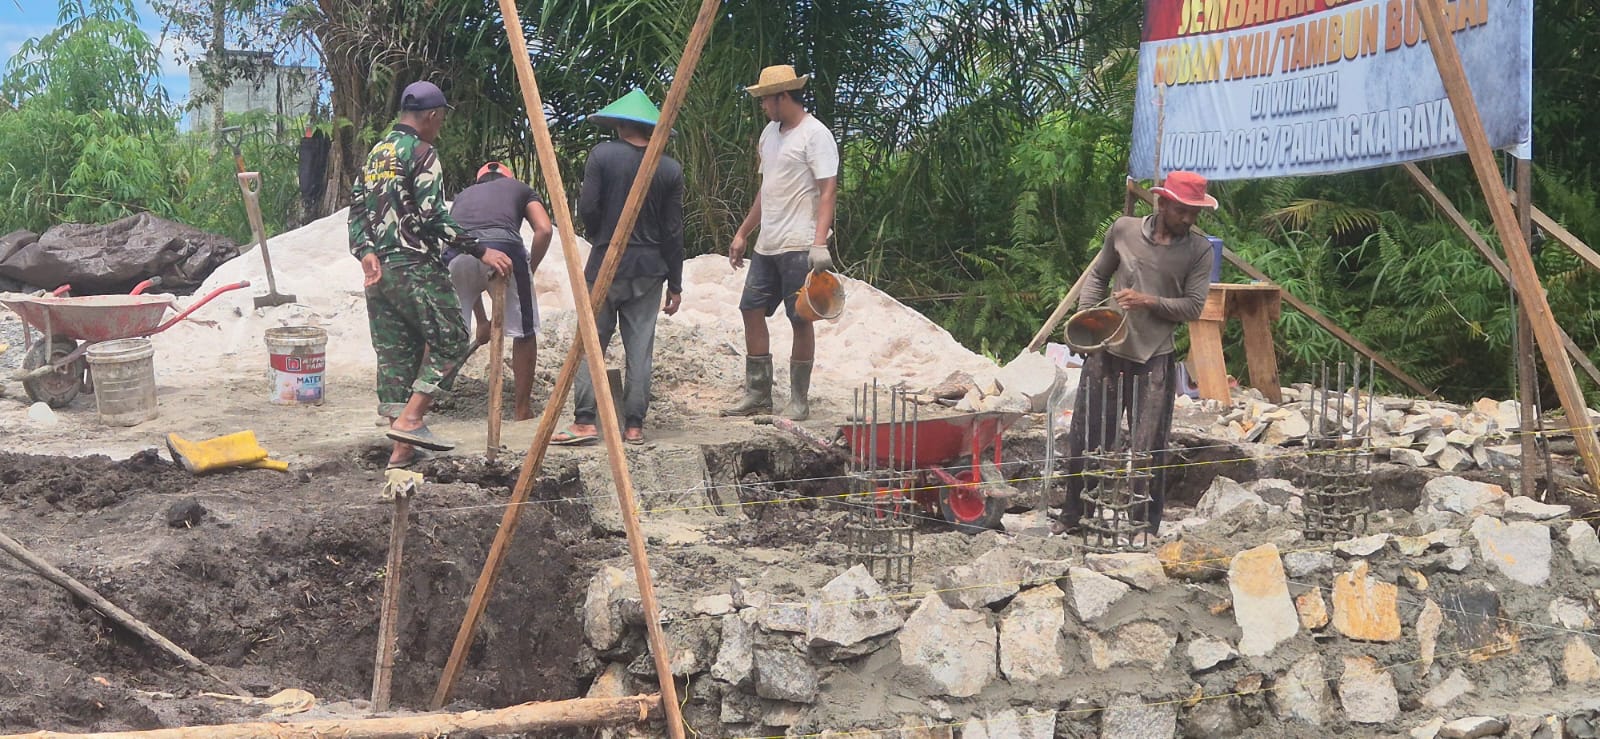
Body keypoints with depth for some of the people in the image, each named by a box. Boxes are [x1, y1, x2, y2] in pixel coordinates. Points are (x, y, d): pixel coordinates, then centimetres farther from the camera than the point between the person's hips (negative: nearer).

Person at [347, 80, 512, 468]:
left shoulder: (376, 153, 18)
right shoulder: (422, 153, -8)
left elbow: (357, 209, 11)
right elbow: (432, 218, -16)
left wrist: (366, 253, -1)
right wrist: (480, 251, -14)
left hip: (377, 270, 8)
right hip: (414, 266, -8)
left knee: (395, 353, 9)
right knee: (450, 339, 1)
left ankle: (402, 449, 8)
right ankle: (411, 419, -10)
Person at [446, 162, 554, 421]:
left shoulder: (463, 196, 39)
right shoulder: (519, 188, 33)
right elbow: (544, 229, 12)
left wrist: (481, 320, 44)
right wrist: (529, 270, 24)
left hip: (455, 255, 2)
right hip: (503, 248, -2)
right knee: (523, 332, 16)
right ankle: (522, 409, 23)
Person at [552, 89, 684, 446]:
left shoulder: (602, 156, -5)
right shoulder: (670, 170, 2)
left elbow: (587, 209, -9)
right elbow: (673, 232, 2)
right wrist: (675, 284, 8)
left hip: (606, 264, -2)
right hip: (649, 269, 2)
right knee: (640, 348, 5)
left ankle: (584, 421, -1)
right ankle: (634, 425, 6)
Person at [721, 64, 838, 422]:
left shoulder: (815, 135, -9)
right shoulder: (770, 133, 17)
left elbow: (828, 191, -16)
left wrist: (819, 243, -25)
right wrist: (742, 234, 23)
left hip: (799, 246, -9)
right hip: (767, 245, 9)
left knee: (801, 320, -3)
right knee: (752, 310, 7)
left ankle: (799, 401, 5)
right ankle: (758, 395, 15)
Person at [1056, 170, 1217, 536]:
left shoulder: (1199, 250, -1)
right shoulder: (1124, 230, 2)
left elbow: (1193, 307, -5)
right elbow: (1098, 276, 14)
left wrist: (1148, 302, -18)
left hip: (1155, 358, -1)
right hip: (1107, 350, 1)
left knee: (1149, 448, 3)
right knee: (1085, 436, 9)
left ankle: (1146, 525, 15)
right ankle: (1074, 514, 24)